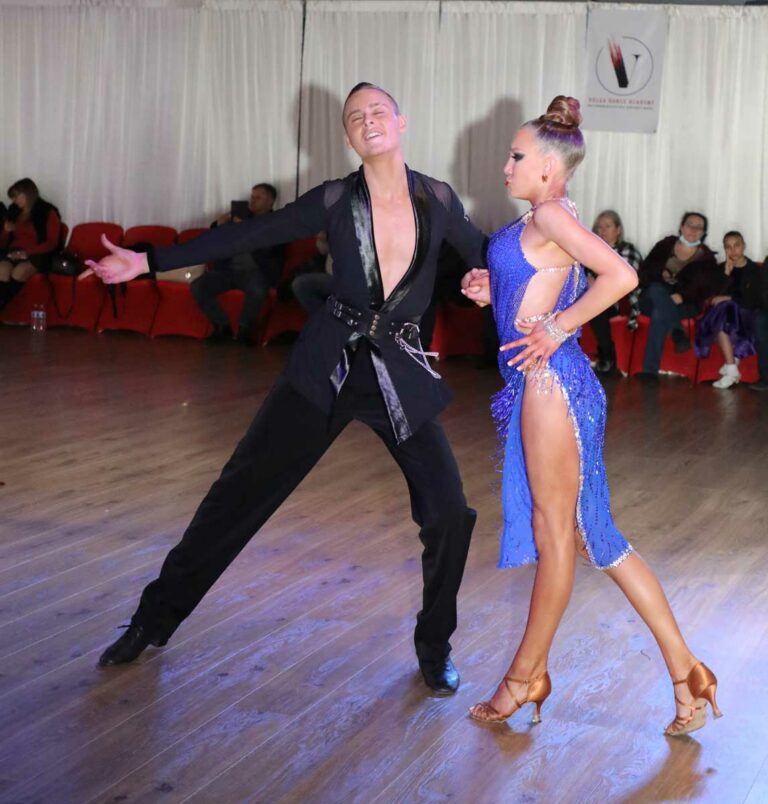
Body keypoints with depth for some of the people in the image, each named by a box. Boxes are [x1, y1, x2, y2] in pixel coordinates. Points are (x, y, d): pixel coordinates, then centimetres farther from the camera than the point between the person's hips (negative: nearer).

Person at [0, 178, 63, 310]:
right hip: (14, 252, 4)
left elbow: (52, 243, -7)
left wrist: (28, 252, -18)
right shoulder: (14, 211, 14)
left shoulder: (48, 213, -1)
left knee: (19, 272, -36)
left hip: (37, 254, -4)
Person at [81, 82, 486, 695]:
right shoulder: (334, 201, -2)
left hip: (402, 371, 1)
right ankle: (155, 618, 16)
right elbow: (248, 236, -1)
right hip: (330, 365, 0)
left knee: (448, 510, -9)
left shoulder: (437, 200, 1)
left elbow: (487, 257, 16)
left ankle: (435, 645, 16)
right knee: (242, 490, 1)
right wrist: (149, 262, -4)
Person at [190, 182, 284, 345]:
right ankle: (223, 326, -3)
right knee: (197, 287, -20)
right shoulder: (241, 216, 16)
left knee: (257, 289, -38)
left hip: (255, 271, -4)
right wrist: (219, 226, -6)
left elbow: (267, 248, -13)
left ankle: (245, 328, -11)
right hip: (228, 269, 4)